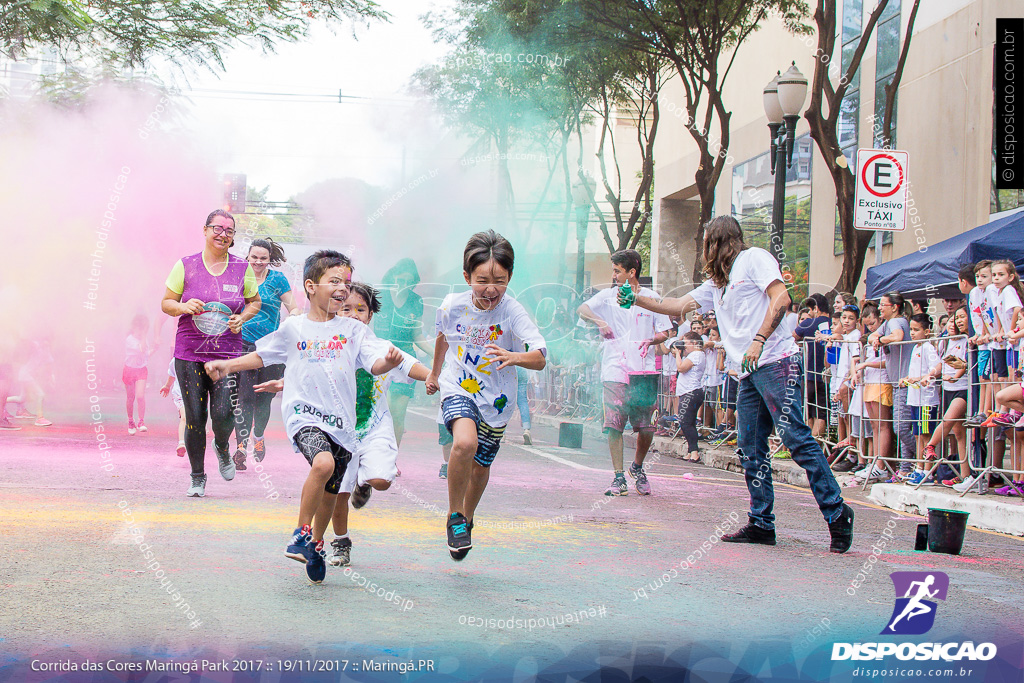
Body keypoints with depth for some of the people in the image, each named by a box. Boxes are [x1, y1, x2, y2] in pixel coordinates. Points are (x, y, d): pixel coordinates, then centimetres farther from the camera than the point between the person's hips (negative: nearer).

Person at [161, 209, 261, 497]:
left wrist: (242, 317, -2)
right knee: (194, 417, -1)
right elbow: (166, 303, 8)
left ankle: (222, 448, 26)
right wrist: (184, 307, -13)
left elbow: (254, 302, 18)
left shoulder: (242, 268, 5)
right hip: (189, 353, 0)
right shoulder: (186, 266, 2)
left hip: (228, 353, 0)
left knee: (223, 414, -11)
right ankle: (198, 478, 18)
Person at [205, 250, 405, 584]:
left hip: (342, 419, 3)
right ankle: (301, 532, -14)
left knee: (330, 491, 11)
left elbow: (374, 364, -4)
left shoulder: (354, 329, 6)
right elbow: (261, 355, 18)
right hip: (304, 413, -3)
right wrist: (227, 366, 10)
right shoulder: (293, 328, 5)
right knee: (323, 462, -30)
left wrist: (388, 361, -25)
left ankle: (316, 543, 36)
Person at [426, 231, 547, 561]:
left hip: (495, 397, 1)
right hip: (457, 388, -1)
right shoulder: (452, 306, -13)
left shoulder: (513, 312, -21)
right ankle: (454, 516, -9)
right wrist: (434, 373, 27)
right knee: (465, 443, -30)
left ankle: (467, 517, 48)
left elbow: (540, 358, -32)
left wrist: (515, 357, -53)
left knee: (480, 466, 16)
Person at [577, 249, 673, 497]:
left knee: (646, 427, -3)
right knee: (614, 425, -8)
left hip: (644, 371, 0)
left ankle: (638, 467, 23)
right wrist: (600, 322, -13)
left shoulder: (651, 298, 10)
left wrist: (650, 340, -8)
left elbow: (664, 332, 13)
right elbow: (582, 309, 4)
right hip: (615, 371, 0)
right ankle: (619, 478, -1)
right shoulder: (609, 295, 11)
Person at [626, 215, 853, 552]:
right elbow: (679, 306, 35)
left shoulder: (754, 258, 2)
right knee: (751, 451, 4)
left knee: (797, 439, -15)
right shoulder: (717, 283, 28)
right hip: (750, 373, 9)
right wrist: (638, 300, 32)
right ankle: (762, 524, 7)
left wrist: (758, 342, -18)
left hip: (775, 363, -9)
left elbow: (780, 298, -10)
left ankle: (837, 514, -14)